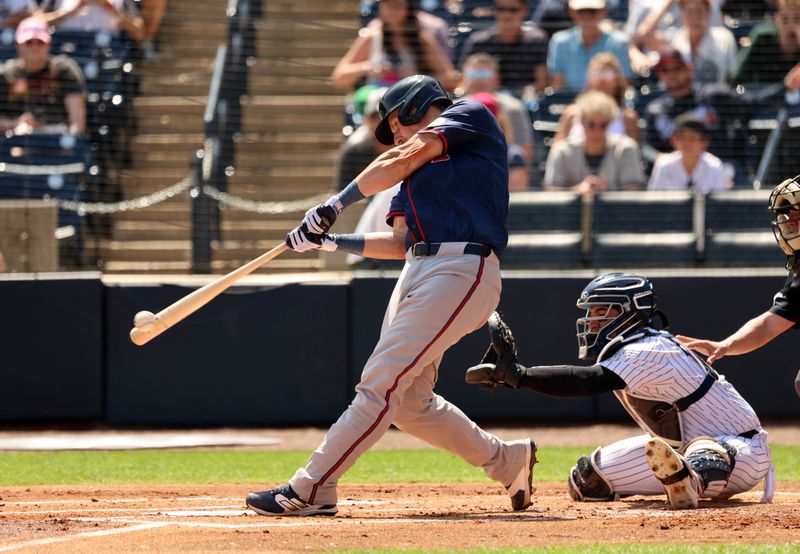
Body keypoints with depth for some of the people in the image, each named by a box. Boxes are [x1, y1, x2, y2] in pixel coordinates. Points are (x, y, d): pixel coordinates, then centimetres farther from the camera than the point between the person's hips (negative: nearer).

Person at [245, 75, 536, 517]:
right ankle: (508, 462, 20)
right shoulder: (419, 168, 28)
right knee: (408, 403, 6)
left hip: (461, 272, -9)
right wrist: (330, 241, 14)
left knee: (381, 383, -13)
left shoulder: (471, 116, 4)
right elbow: (400, 243, 21)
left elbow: (401, 161, -7)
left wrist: (335, 205, -6)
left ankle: (311, 489, -15)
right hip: (418, 272, 9)